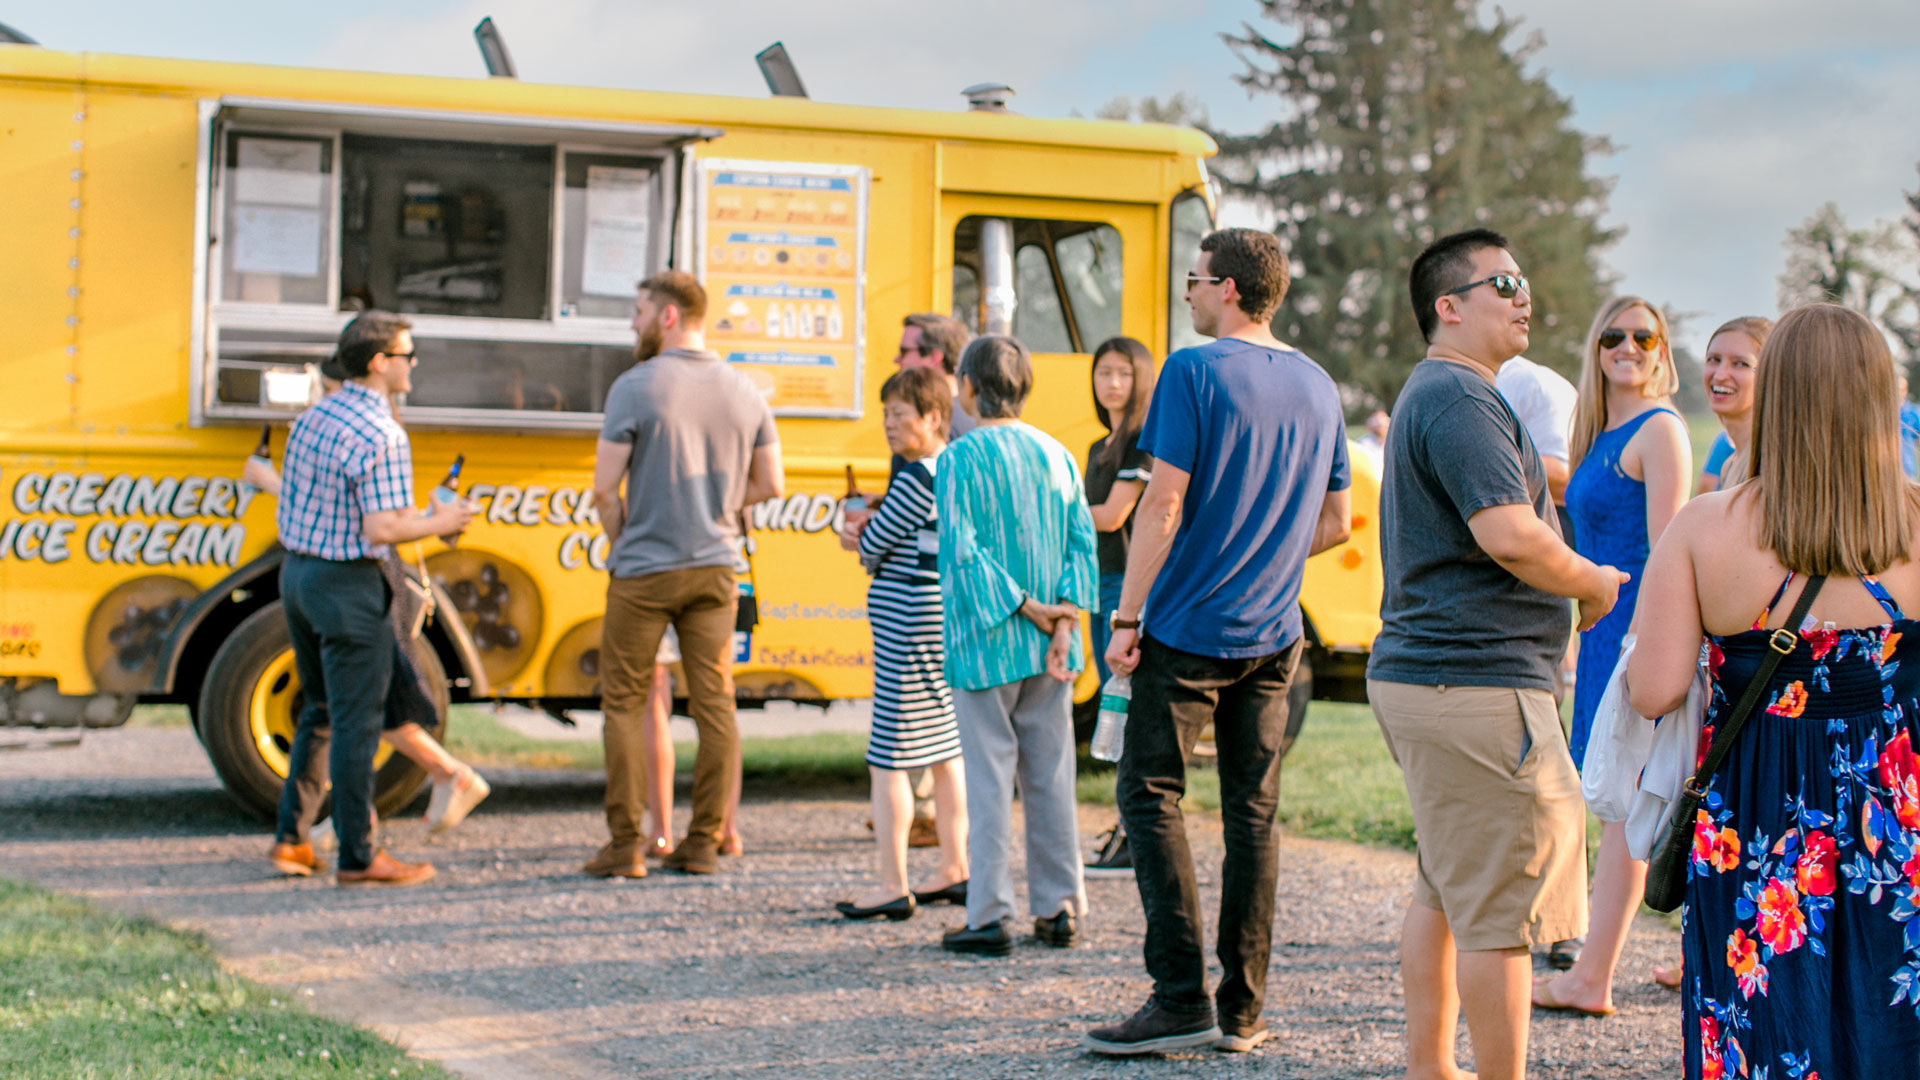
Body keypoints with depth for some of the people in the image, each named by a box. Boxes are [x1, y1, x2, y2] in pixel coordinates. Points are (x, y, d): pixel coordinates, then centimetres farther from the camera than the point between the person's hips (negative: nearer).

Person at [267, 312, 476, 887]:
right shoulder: (380, 435, -19)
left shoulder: (314, 416, 9)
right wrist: (438, 523, -8)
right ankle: (357, 857, 4)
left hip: (296, 573, 9)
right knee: (356, 723, -1)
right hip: (347, 586, -9)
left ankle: (291, 834, 23)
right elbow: (381, 530, -24)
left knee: (319, 713, 20)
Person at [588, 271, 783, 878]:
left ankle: (626, 846, 5)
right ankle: (704, 843, 10)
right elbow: (770, 485, 9)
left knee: (625, 701, 6)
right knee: (714, 703, 8)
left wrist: (624, 541, 6)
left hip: (644, 572, -4)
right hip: (716, 569, 4)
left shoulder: (636, 387, -11)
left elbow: (605, 489, -11)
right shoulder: (744, 392, 4)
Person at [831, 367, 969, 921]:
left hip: (911, 625, -10)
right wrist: (874, 539, 5)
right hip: (945, 626, 10)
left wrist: (867, 547, 10)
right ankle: (954, 871, 24)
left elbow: (875, 545, -12)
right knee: (945, 753, 16)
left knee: (889, 760, -6)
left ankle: (893, 886, -5)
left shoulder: (918, 478, -17)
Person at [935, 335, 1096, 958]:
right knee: (1051, 777, 11)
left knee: (989, 780, 0)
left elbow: (963, 551, -17)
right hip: (1048, 651, 5)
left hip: (985, 647, -5)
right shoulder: (1057, 455, 7)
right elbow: (1082, 544, 2)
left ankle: (990, 918, 3)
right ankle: (1060, 910, 16)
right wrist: (1063, 616, -5)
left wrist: (1022, 606, -13)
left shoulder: (961, 458, -9)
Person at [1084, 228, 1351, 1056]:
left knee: (1150, 795, 1)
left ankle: (1181, 999, -6)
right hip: (1274, 635, 6)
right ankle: (1243, 1010, 12)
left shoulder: (1194, 372, -10)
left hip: (1189, 629, -6)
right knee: (1253, 810, 9)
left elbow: (1164, 504, -15)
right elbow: (1334, 524, 13)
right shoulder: (1317, 386, 10)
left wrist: (1127, 618, -11)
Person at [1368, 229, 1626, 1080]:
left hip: (1417, 669, 11)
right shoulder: (1459, 398, -14)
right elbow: (1510, 534, -25)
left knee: (1446, 889, 17)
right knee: (1503, 908, -6)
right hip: (1477, 686, -11)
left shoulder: (1433, 395, 20)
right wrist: (1593, 583, -8)